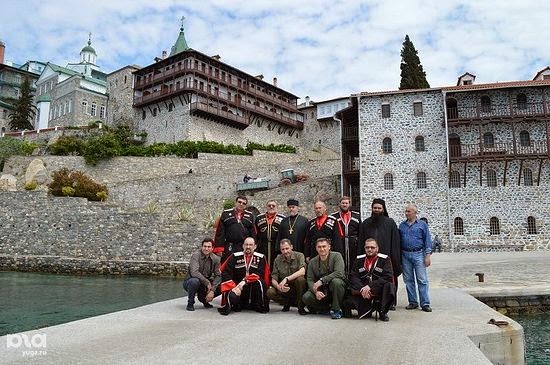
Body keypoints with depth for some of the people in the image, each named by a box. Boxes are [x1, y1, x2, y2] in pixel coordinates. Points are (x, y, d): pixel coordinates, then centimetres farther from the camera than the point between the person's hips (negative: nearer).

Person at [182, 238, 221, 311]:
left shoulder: (215, 259, -6)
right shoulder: (196, 255, -18)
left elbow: (218, 276, -8)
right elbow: (194, 272, -31)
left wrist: (212, 290, -21)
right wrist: (207, 283, -28)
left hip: (206, 284, 4)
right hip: (190, 282, -4)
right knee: (194, 281, -37)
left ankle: (203, 299, 12)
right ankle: (190, 303, -9)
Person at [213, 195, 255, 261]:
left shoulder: (249, 215, 12)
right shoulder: (226, 214, 5)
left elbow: (252, 233, 12)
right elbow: (219, 232, 1)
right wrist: (219, 248, -6)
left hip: (245, 248, 2)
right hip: (229, 248, -1)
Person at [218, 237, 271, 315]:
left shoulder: (261, 258, -3)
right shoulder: (235, 256, -4)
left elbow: (259, 274, -14)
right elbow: (225, 273, -9)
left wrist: (245, 281, -25)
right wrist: (233, 288, -20)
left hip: (253, 288, 1)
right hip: (237, 286, 0)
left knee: (259, 282, -31)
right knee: (232, 297, -31)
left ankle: (262, 306, -11)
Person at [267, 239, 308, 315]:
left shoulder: (299, 256, -8)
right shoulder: (277, 260, 0)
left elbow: (302, 272, -25)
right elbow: (273, 279, -2)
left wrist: (286, 279, -34)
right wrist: (279, 287, -25)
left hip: (297, 288, -3)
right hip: (285, 288, 3)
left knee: (300, 279, -35)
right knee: (270, 292, -24)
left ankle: (300, 307, -13)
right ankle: (289, 302, 5)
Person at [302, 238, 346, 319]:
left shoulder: (336, 256, -9)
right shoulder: (312, 262, 3)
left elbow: (339, 273, -24)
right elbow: (310, 280, -2)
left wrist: (321, 280, -29)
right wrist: (316, 291, -23)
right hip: (321, 290, 4)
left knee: (336, 281, -36)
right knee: (306, 297, -21)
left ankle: (336, 309, -15)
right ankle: (327, 307, 6)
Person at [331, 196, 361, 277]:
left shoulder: (356, 216, 13)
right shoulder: (334, 216, 7)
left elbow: (360, 232, 10)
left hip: (353, 245, 2)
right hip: (339, 245, -1)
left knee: (353, 265, 6)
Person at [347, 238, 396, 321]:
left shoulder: (385, 259, -1)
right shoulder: (359, 259, 8)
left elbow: (388, 277, -14)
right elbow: (353, 277, 0)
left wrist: (370, 286, -23)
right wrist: (361, 288, -21)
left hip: (379, 290, -2)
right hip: (362, 291, 3)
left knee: (389, 286, -32)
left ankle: (383, 312, -10)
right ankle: (366, 310, 0)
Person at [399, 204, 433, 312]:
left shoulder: (422, 224, 4)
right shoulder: (402, 225, 12)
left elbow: (428, 241, 1)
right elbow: (399, 241, 15)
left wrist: (428, 255, -7)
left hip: (418, 254, -3)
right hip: (405, 255, 3)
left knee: (422, 280, -5)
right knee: (408, 280, 6)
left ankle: (425, 304, 0)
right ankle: (412, 302, 15)